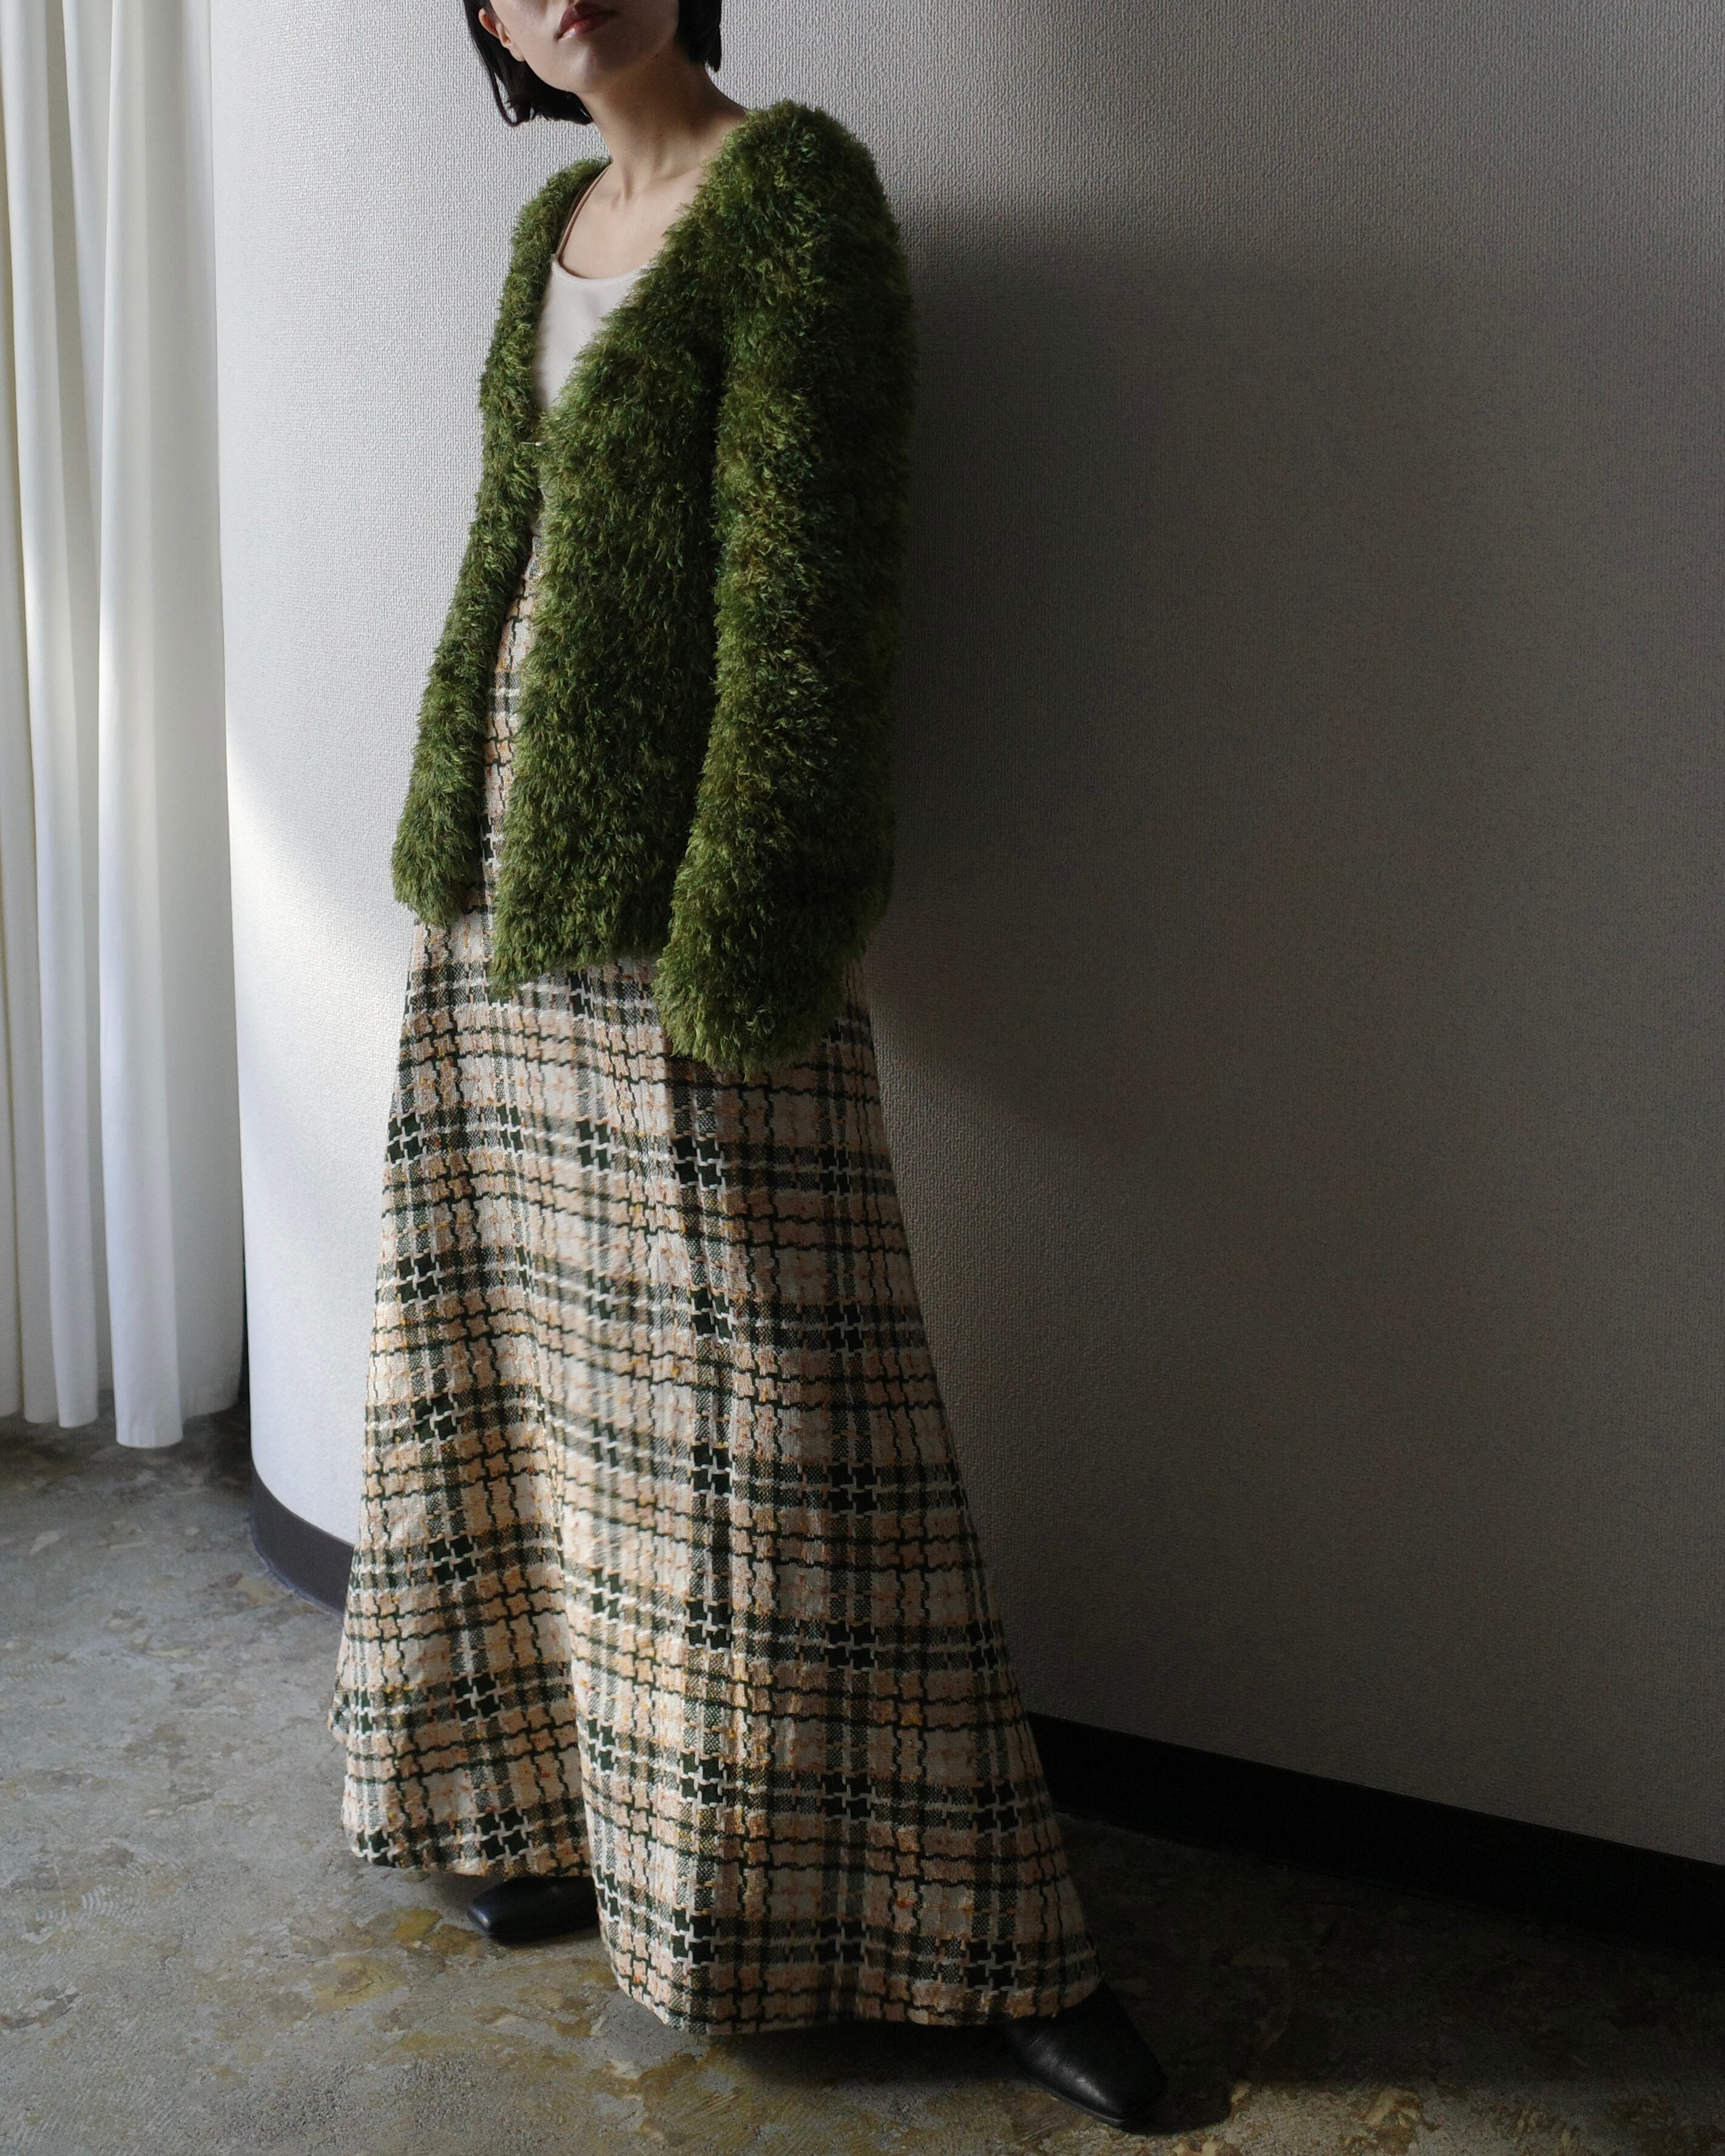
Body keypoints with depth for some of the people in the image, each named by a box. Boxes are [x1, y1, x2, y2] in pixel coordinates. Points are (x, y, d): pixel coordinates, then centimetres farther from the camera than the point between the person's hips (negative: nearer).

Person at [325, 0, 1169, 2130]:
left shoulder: (794, 191, -8)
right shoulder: (557, 221, 16)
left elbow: (799, 610, -15)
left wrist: (727, 961, -19)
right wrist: (455, 851, 16)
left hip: (669, 910, -8)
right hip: (497, 901, 8)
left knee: (750, 1411, -6)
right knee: (516, 1362, 12)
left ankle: (998, 1939, 7)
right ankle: (583, 1810, 31)